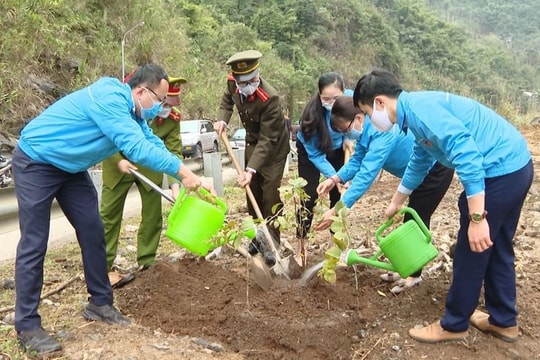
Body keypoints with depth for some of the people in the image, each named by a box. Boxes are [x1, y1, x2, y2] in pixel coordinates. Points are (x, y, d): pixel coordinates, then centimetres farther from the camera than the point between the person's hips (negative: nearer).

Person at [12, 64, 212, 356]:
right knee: (34, 244, -7)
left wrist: (191, 179, -9)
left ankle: (100, 303, 17)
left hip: (70, 167, 9)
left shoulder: (133, 113, 1)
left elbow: (154, 145, 0)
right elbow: (136, 148, -37)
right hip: (36, 162, -9)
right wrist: (183, 172, -32)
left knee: (92, 231, 5)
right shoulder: (109, 97, -29)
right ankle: (27, 326, 2)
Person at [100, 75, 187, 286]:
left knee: (153, 215, 4)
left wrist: (175, 185, -33)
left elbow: (174, 151, -19)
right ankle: (103, 268, 9)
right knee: (109, 216, 1)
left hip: (149, 168, 3)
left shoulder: (172, 119, -17)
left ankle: (147, 262, 18)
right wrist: (120, 159, -24)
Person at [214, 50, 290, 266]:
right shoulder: (232, 82, -16)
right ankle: (257, 235, 26)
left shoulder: (270, 98, -34)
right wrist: (222, 119, -9)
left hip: (274, 145, -6)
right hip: (252, 141, 6)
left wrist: (251, 169, -38)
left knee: (271, 194, -10)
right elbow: (227, 99, 10)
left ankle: (271, 242, 1)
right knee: (253, 191, 11)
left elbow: (267, 140, -32)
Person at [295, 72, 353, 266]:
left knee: (338, 195, 1)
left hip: (336, 149, 3)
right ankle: (301, 248, 2)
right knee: (309, 197, -9)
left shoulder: (351, 98, -29)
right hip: (310, 149, -3)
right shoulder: (313, 112, -36)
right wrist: (334, 177, -37)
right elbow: (315, 155, -29)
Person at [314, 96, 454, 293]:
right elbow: (357, 161, -4)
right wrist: (334, 179, -22)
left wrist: (337, 210, -45)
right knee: (411, 219, 15)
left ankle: (413, 274, 11)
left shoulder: (382, 132, -37)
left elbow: (367, 174, -43)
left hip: (436, 169, -10)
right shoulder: (365, 130, -7)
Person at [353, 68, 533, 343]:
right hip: (515, 166, 10)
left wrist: (476, 217, -26)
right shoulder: (417, 110, 15)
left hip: (500, 170, -10)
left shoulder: (419, 108, -17)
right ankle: (504, 320, 34)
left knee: (470, 252, 3)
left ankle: (454, 324, 21)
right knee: (497, 248, 20)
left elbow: (466, 154, -28)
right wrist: (396, 202, 42)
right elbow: (418, 162, 30)